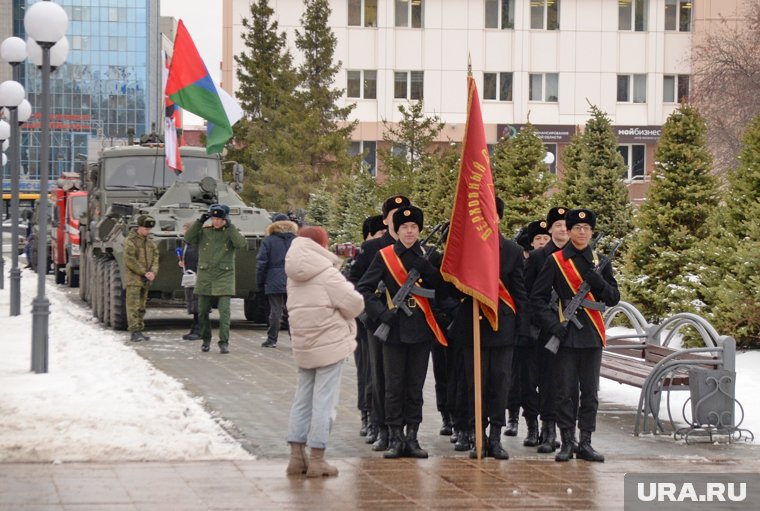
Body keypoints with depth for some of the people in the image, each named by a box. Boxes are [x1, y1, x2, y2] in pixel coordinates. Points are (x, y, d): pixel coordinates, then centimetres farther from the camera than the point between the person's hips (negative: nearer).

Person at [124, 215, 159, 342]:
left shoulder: (150, 241, 12)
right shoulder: (131, 241, -9)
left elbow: (155, 258, 11)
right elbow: (130, 261, -15)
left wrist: (153, 272, -8)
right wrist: (144, 273, -15)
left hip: (145, 280, 7)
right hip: (134, 279, -7)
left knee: (141, 307, 10)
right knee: (133, 306, -8)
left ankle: (139, 330, 15)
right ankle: (135, 332, -11)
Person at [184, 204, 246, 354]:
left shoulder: (230, 233, 2)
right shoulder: (204, 232, 7)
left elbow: (241, 243, -16)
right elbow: (188, 238, -6)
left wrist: (229, 226, -17)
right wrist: (199, 222, -12)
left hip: (224, 277, -3)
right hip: (205, 277, 3)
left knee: (224, 311, -11)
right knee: (202, 312, 8)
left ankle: (224, 342, -7)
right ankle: (206, 340, 24)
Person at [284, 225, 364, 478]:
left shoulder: (294, 277, 12)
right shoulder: (327, 274, -12)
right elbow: (354, 305, -14)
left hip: (302, 347, 7)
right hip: (330, 345, -7)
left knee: (302, 400, 13)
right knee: (324, 402, -3)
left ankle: (297, 456, 13)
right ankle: (317, 459, -3)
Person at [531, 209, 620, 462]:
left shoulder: (600, 261, 10)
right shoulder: (555, 260, 0)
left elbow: (614, 299, 9)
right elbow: (537, 297, 0)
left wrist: (599, 281, -10)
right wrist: (553, 324, -12)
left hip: (592, 336, 3)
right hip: (566, 334, -3)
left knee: (589, 391, 5)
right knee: (566, 391, -1)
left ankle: (585, 443, 10)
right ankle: (567, 443, 5)